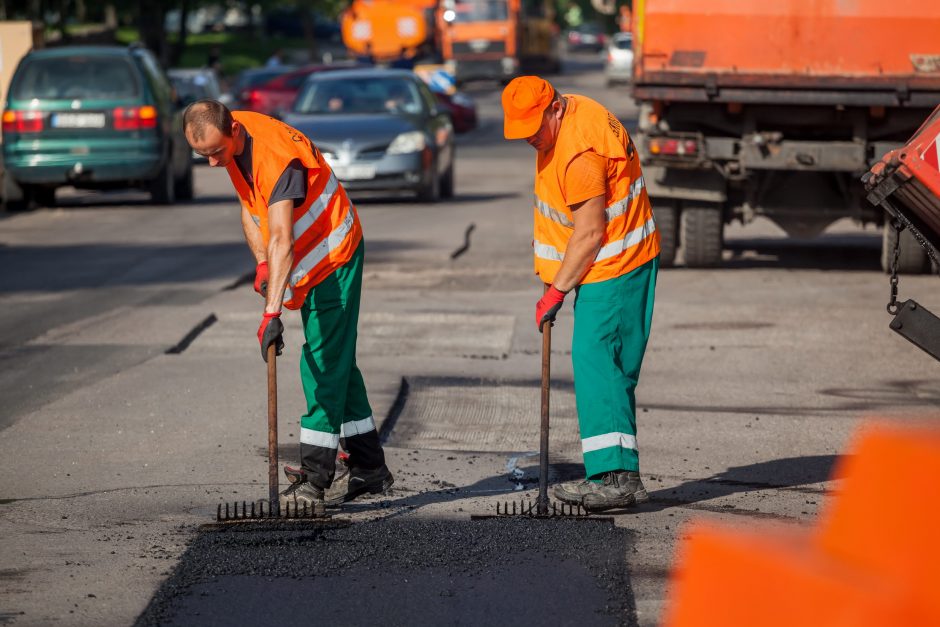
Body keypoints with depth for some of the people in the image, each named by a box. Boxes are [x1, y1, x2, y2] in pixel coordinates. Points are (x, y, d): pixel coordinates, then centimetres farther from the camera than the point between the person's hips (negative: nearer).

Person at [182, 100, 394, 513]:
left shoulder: (275, 157, -33)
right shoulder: (233, 143, -5)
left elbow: (282, 239, -42)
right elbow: (250, 206, 9)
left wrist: (272, 313, -48)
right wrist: (262, 264, -5)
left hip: (333, 255, -9)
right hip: (309, 259, 9)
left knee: (325, 364, -12)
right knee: (336, 361, 13)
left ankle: (315, 479, -14)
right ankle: (369, 468, 21)